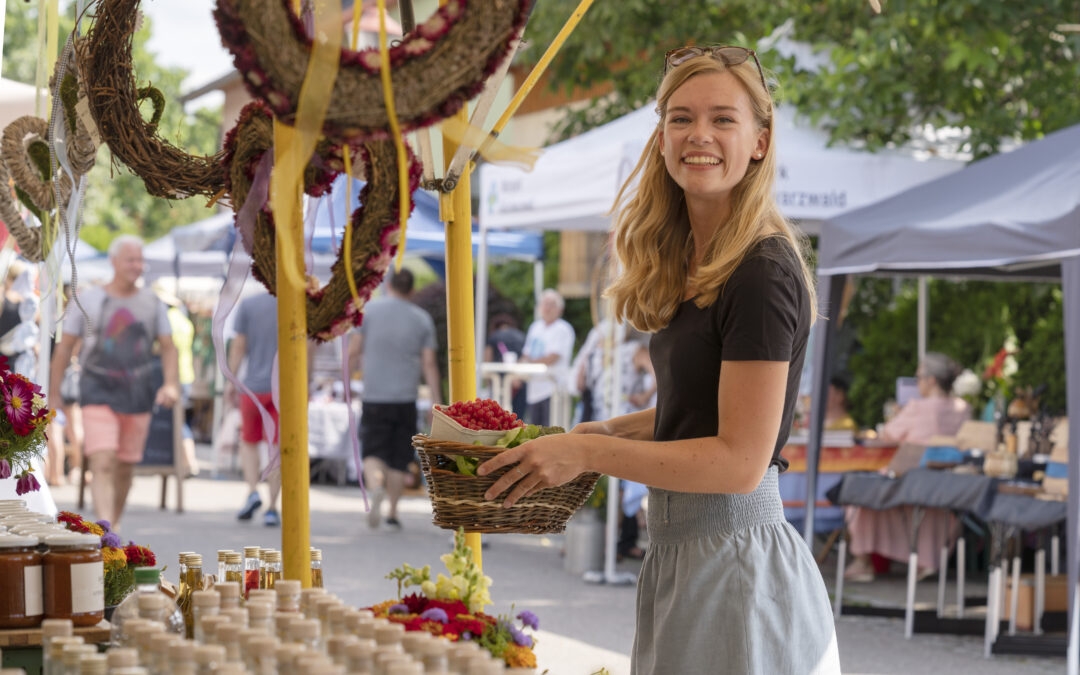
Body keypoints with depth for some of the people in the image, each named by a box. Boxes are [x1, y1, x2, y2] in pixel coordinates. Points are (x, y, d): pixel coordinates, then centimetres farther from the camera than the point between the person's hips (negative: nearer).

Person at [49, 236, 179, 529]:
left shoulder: (152, 303, 7)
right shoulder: (88, 300, 1)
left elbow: (168, 348, 9)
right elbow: (64, 347, 6)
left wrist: (171, 384, -8)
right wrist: (53, 393, 6)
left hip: (137, 395, 3)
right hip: (98, 393, -3)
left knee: (125, 468, 10)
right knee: (102, 464, -17)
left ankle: (114, 524, 31)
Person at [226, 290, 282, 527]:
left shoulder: (247, 305, -1)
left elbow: (238, 345, -3)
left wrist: (231, 381, 1)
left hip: (254, 385, 0)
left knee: (249, 441, 17)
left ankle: (253, 492, -3)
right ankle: (272, 508, -1)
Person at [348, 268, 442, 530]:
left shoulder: (369, 310, 0)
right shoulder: (422, 319, 4)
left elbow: (353, 353, -1)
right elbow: (429, 364, 1)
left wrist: (358, 364, 20)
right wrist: (437, 403, 3)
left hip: (374, 397, -1)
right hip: (406, 398, 1)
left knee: (373, 452, 1)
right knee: (399, 459, 10)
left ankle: (376, 487, -28)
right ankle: (393, 512, 13)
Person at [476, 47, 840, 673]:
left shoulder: (762, 274, -18)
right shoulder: (689, 262, 11)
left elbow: (741, 459, -20)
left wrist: (590, 453, -16)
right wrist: (612, 429, 9)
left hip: (735, 558, -9)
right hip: (682, 551, 9)